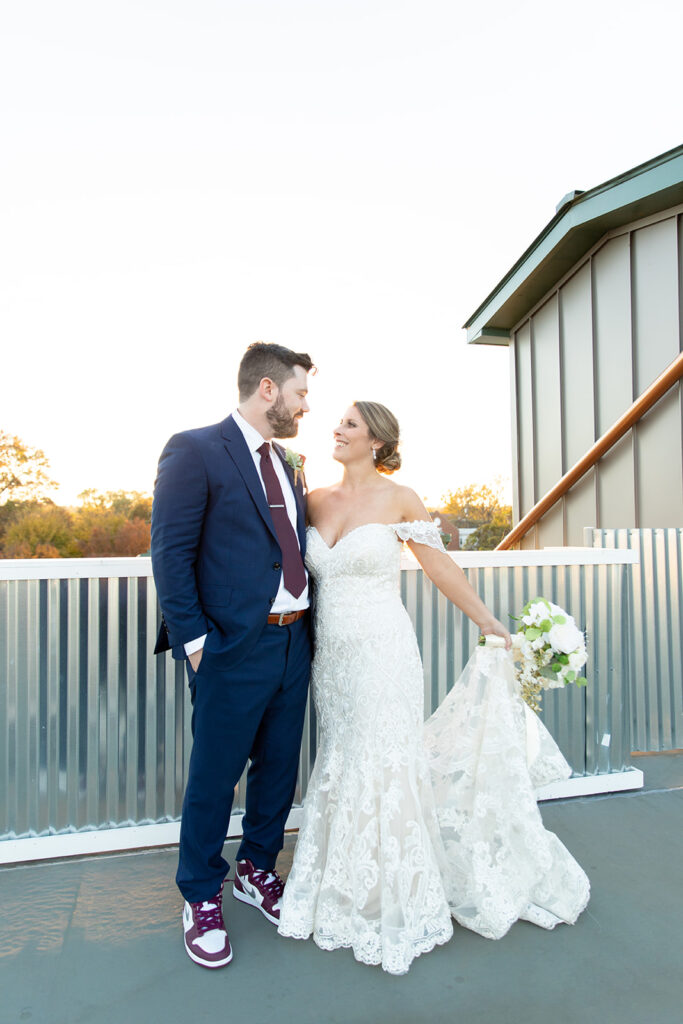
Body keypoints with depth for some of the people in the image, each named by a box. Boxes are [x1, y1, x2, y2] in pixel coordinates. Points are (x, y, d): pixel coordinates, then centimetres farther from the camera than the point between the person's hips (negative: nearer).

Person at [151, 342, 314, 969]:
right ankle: (202, 898, 34)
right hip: (234, 648, -7)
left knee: (279, 769, 19)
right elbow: (171, 553, -13)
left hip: (294, 641, 7)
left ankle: (258, 870, 42)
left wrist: (306, 628, 9)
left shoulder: (287, 465, 13)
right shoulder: (195, 451, -10)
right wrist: (194, 641, -15)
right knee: (214, 776, 10)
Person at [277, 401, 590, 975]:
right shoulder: (317, 500, 6)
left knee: (383, 772, 3)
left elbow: (440, 566, 1)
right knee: (341, 768, 15)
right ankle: (350, 895, 39)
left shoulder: (399, 499, -6)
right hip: (331, 654, 5)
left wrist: (488, 622, 6)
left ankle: (400, 907, 28)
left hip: (382, 653, -5)